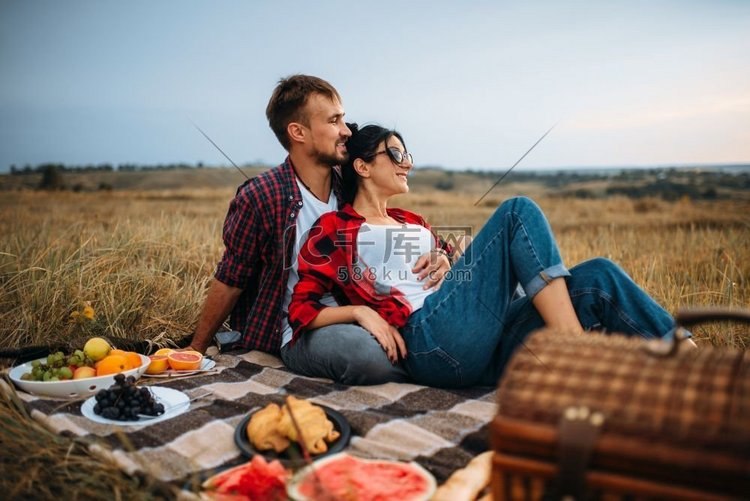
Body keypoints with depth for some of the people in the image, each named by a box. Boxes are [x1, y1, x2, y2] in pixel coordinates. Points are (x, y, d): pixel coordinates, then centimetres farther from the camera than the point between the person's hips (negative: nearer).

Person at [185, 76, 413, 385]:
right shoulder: (259, 198, -11)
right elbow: (229, 281, -1)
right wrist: (195, 352, 8)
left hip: (352, 317, 5)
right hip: (300, 331, -5)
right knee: (369, 356, -34)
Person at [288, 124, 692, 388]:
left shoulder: (413, 223, 30)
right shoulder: (333, 228, 11)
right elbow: (300, 309, 5)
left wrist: (446, 263, 6)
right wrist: (359, 311, -12)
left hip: (486, 349, 7)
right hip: (429, 341, -7)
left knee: (597, 277, -12)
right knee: (518, 211, -16)